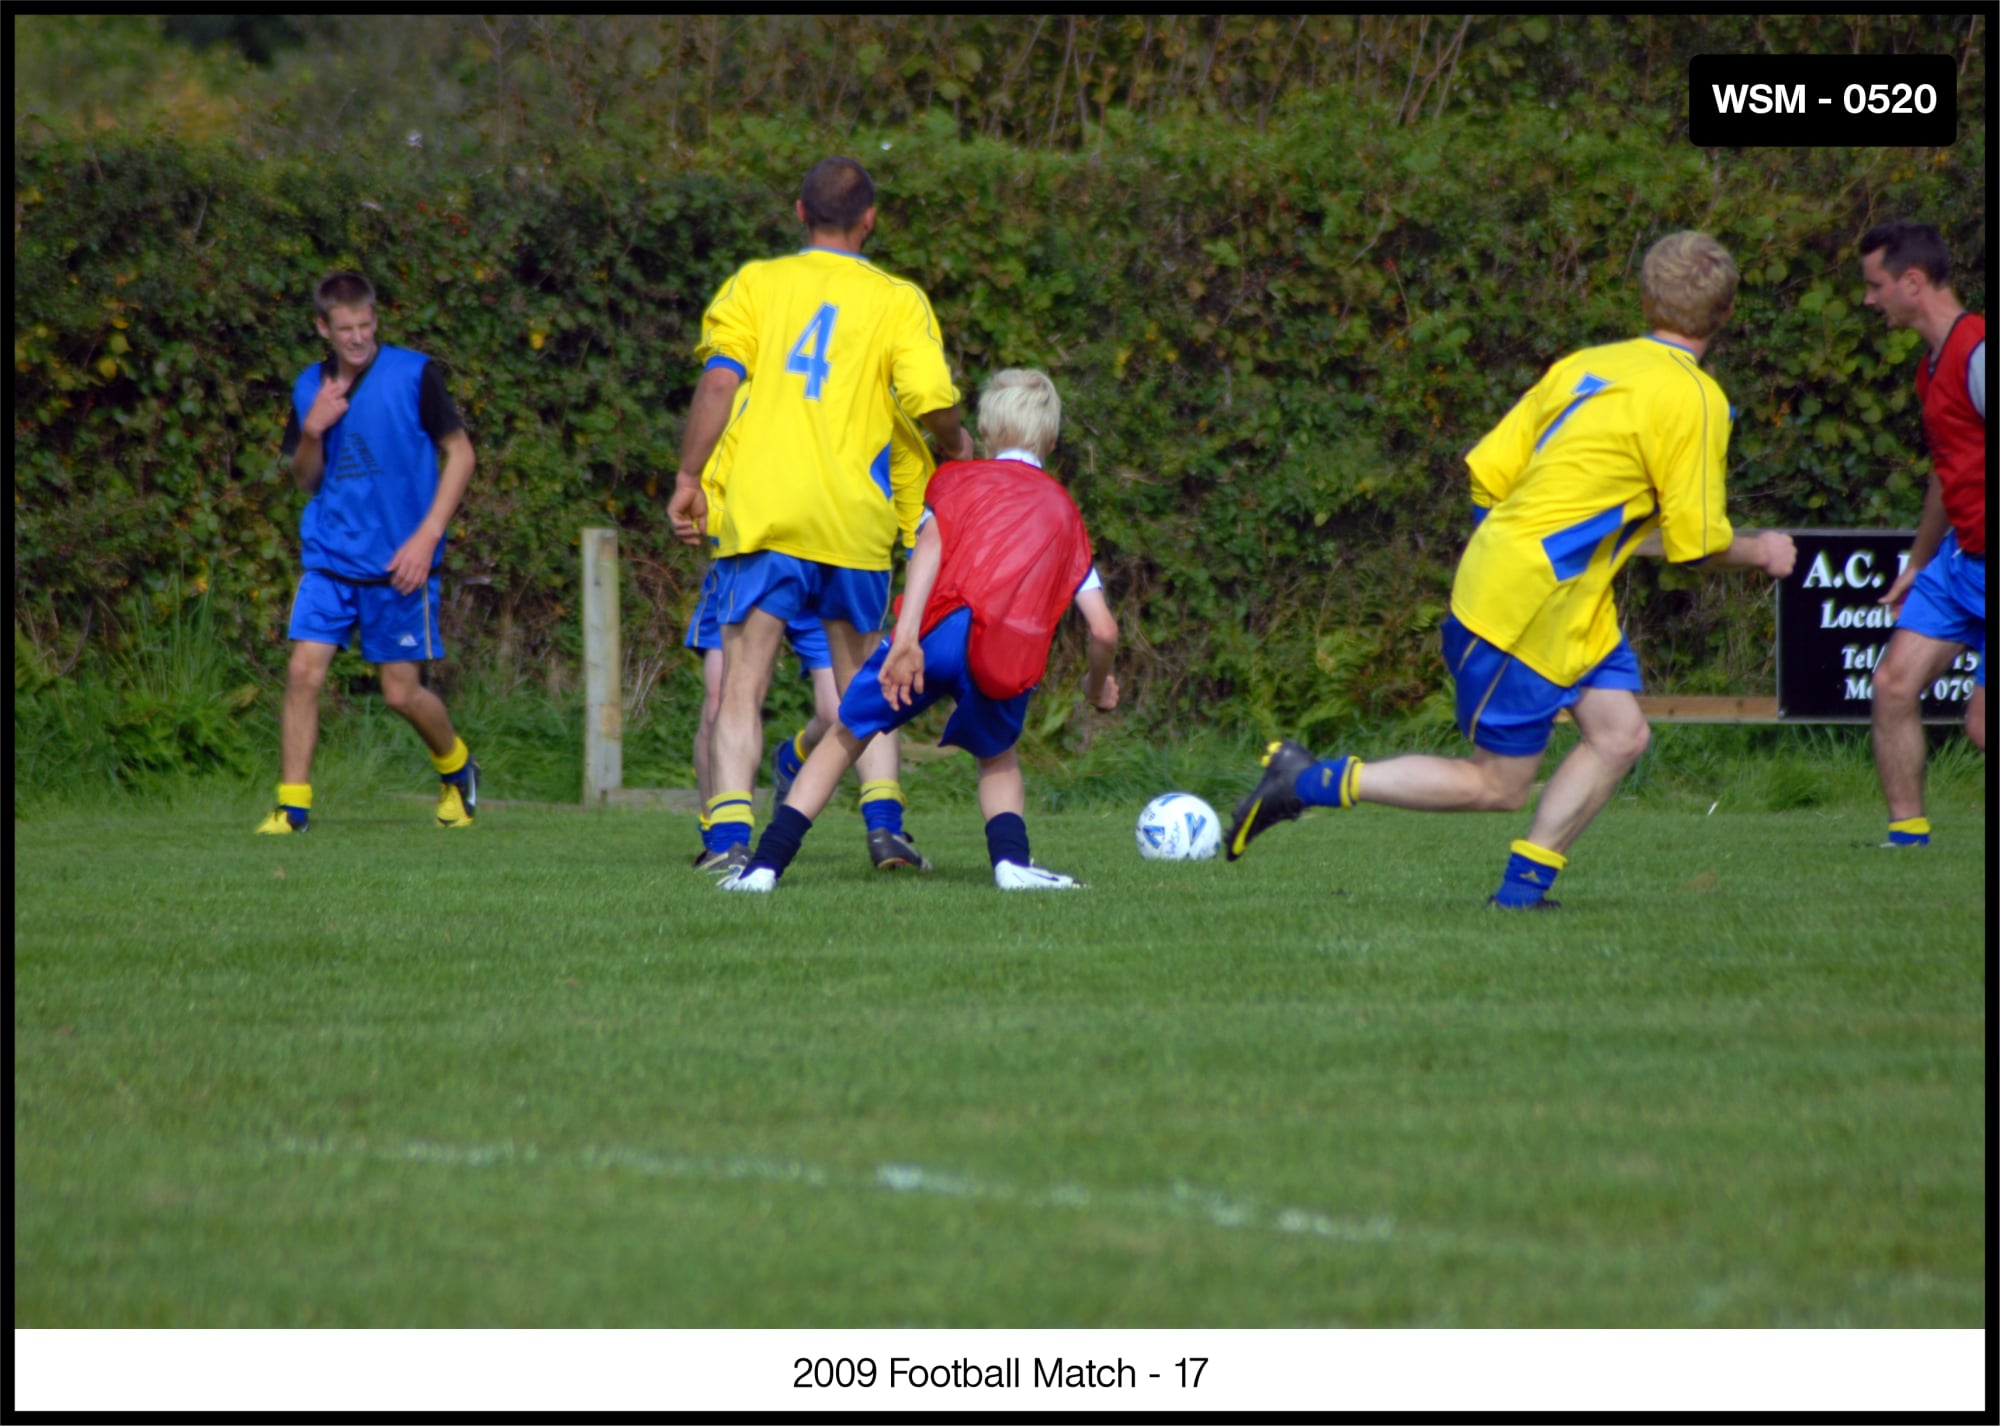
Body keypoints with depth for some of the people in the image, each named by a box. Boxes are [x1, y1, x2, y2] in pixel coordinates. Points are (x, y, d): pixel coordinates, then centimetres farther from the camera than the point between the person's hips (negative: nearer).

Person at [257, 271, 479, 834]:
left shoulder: (413, 374, -7)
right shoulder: (310, 387, 6)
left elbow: (460, 454, -3)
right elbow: (305, 479, 13)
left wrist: (427, 536, -12)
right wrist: (312, 431, -8)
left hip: (397, 564, -3)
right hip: (329, 556, 3)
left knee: (402, 692, 1)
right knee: (303, 671, -11)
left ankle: (456, 769, 30)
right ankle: (292, 803, -4)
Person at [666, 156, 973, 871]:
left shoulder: (755, 283, 7)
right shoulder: (897, 300, 5)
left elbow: (718, 380, -4)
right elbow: (934, 404, -5)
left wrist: (689, 477, 1)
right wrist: (957, 447, 16)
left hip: (760, 512, 0)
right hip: (854, 518, 1)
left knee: (742, 685, -3)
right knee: (861, 684, 18)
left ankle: (731, 832, -20)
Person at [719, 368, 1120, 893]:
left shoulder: (956, 477, 24)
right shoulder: (1064, 510, 30)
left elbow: (931, 541, 1)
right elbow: (1104, 630, 22)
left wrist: (906, 636, -11)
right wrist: (1099, 684, 43)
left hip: (942, 627, -1)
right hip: (1012, 658, 1)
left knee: (847, 735, 15)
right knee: (996, 755, 29)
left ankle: (766, 863, 8)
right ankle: (1012, 860, 4)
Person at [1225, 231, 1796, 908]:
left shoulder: (1584, 365, 9)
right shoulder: (1694, 400, -13)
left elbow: (1487, 471, 9)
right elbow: (1696, 540, -10)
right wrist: (1760, 552, 10)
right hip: (1528, 604, -9)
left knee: (1620, 734, 6)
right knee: (1496, 786, -1)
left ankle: (1521, 892, 2)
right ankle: (1309, 780, -1)